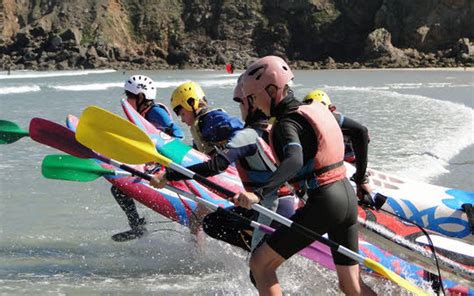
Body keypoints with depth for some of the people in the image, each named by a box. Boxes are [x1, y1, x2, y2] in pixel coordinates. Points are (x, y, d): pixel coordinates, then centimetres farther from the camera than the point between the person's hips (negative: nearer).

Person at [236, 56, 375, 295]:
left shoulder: (286, 124, -13)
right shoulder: (317, 109, 12)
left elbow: (294, 161, -33)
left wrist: (259, 194, -44)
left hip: (323, 203, -8)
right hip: (348, 197, 8)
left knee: (260, 264, 0)